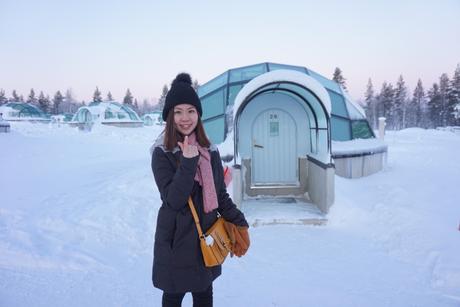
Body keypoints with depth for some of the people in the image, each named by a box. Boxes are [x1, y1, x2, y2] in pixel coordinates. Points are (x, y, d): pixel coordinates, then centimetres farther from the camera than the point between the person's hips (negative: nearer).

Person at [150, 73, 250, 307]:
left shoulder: (210, 150, 1)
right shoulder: (162, 153, -13)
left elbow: (220, 194, 7)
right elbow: (173, 200, -21)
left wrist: (238, 223, 0)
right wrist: (188, 162, -28)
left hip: (206, 238, 4)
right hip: (176, 240, -4)